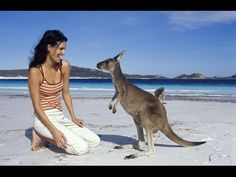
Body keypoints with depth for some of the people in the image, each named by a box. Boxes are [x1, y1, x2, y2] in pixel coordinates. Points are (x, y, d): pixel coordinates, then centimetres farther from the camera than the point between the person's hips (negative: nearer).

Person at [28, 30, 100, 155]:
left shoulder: (64, 66, -1)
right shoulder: (35, 71, -18)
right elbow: (37, 107, -17)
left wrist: (73, 118, 3)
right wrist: (54, 131, -24)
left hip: (60, 117, 7)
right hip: (44, 118, -7)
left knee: (95, 141, -2)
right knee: (82, 148, -20)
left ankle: (47, 137, 8)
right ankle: (41, 135, 0)